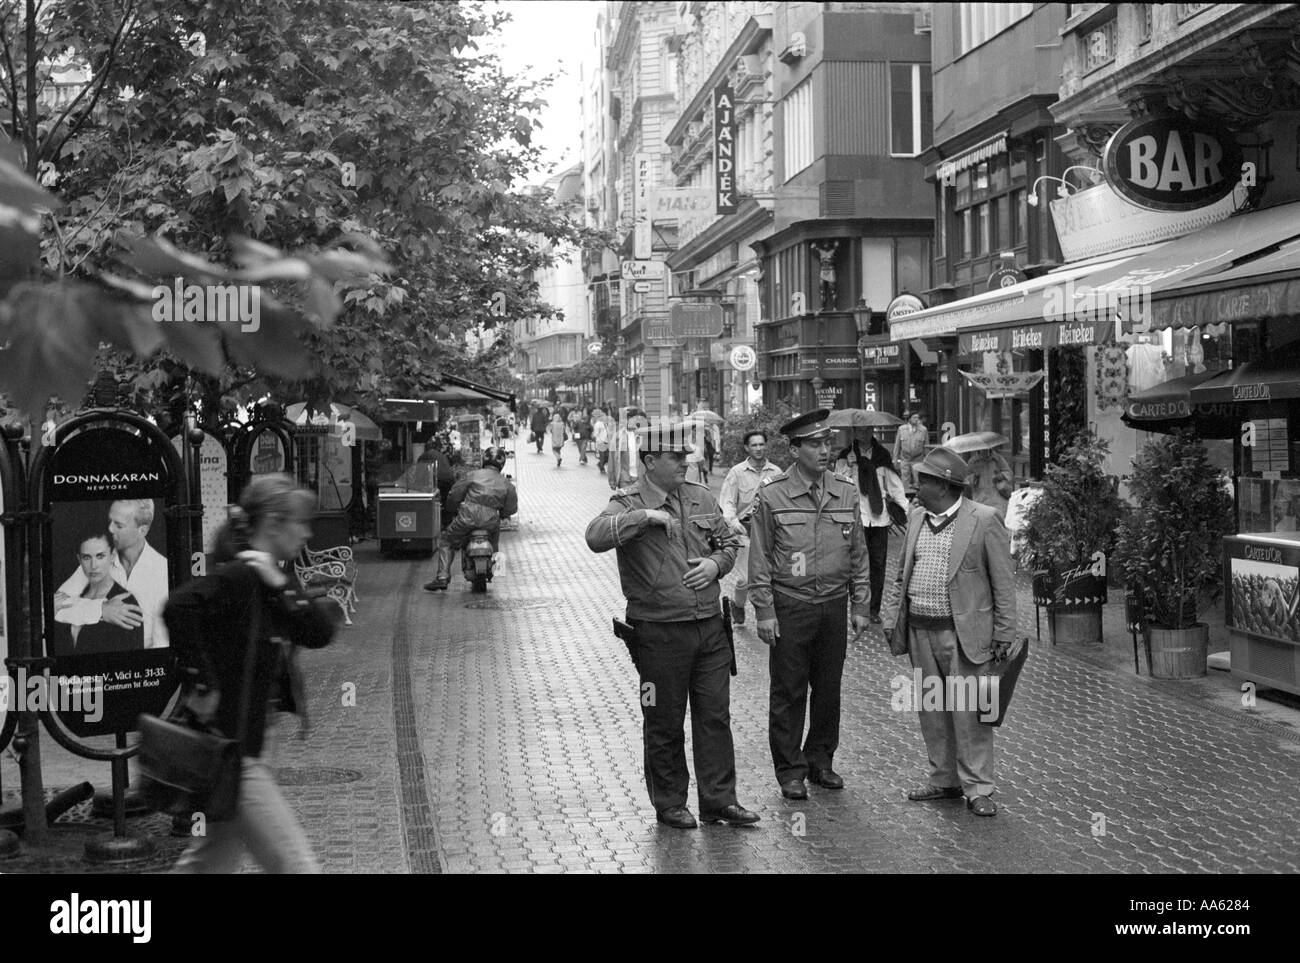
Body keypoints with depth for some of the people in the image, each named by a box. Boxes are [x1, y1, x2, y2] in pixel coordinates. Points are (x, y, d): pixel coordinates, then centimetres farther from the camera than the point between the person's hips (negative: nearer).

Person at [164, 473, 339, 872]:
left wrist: (280, 585, -10)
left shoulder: (276, 579, 11)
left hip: (251, 745, 9)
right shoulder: (239, 576, -16)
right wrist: (201, 684, -26)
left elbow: (320, 633, 2)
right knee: (297, 865, -4)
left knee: (212, 863, 17)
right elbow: (179, 607, -32)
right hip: (229, 749, -9)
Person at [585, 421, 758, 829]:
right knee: (665, 723, 6)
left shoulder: (700, 497, 10)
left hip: (710, 627, 5)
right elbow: (596, 536, -28)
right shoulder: (628, 504, -8)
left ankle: (719, 798, 17)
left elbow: (728, 544, 20)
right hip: (660, 633, -5)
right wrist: (645, 516, -30)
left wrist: (715, 563, -1)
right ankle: (669, 804, 19)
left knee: (715, 715, 7)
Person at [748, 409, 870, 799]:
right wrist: (764, 612, -7)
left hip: (833, 606, 3)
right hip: (789, 606, -3)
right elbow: (759, 558, -3)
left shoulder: (846, 492, 5)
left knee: (829, 689, 11)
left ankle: (821, 761, 26)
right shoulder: (772, 496, -6)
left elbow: (858, 554, 11)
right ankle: (790, 771, 12)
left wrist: (860, 606, 8)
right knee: (788, 693, 2)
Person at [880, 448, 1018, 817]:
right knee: (931, 710, 12)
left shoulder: (984, 520, -7)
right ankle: (944, 780, 24)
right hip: (920, 631, 6)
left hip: (963, 633, -6)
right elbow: (902, 577, 18)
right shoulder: (916, 521, 11)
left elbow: (1004, 582, -5)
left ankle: (977, 788, 7)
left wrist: (1004, 634, -8)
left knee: (968, 712, -2)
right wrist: (893, 620, 9)